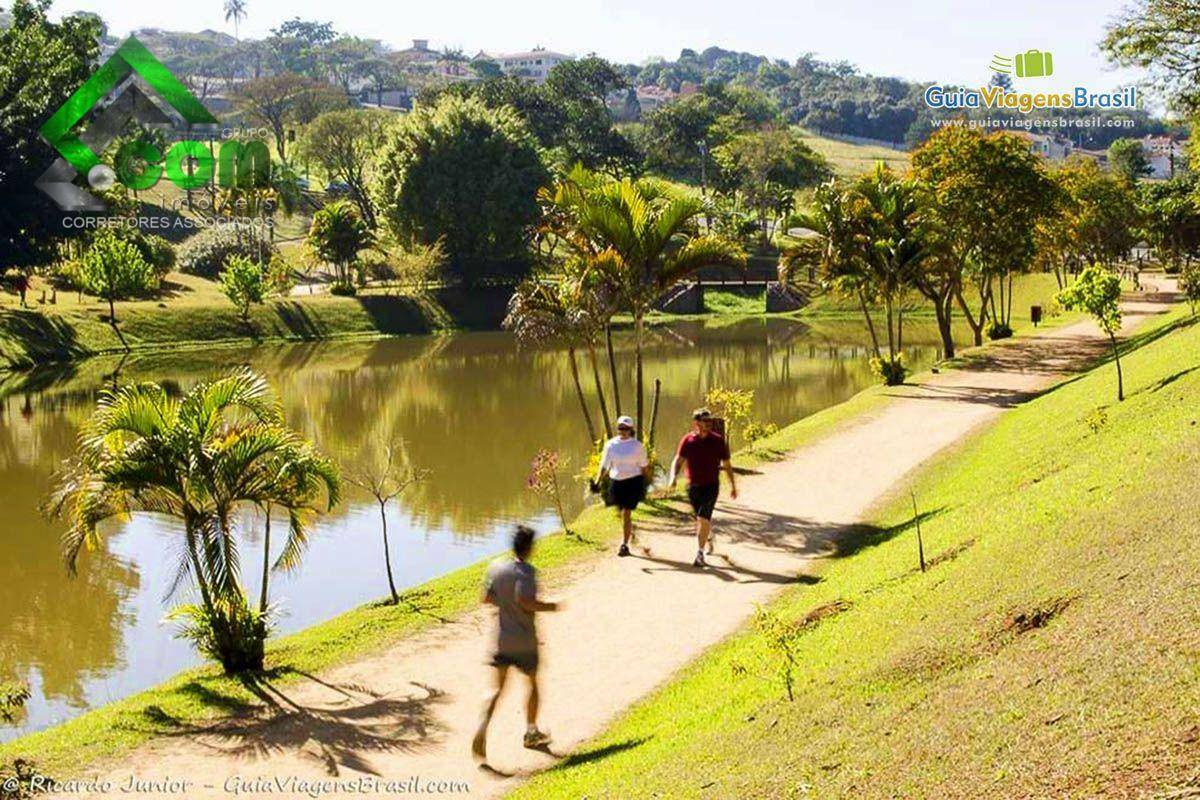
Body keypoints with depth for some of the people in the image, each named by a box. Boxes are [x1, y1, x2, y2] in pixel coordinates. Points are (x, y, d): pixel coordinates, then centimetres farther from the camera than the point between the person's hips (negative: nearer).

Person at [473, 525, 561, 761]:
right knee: (532, 682, 19)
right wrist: (549, 607, -12)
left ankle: (482, 726, -22)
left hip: (501, 639, 4)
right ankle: (531, 732, 29)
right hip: (524, 640, -4)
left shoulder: (496, 566, 3)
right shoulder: (526, 571, -15)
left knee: (497, 687, 2)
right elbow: (525, 600, -26)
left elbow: (486, 598, 7)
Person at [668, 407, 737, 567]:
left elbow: (727, 464, 4)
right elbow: (678, 460, -6)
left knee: (703, 519, -16)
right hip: (693, 487, 3)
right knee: (703, 519, 18)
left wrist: (733, 485, 8)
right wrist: (673, 477, -25)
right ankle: (709, 538, 49)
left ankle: (700, 554, -12)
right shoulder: (687, 440, -3)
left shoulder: (718, 440, -5)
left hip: (711, 486, -3)